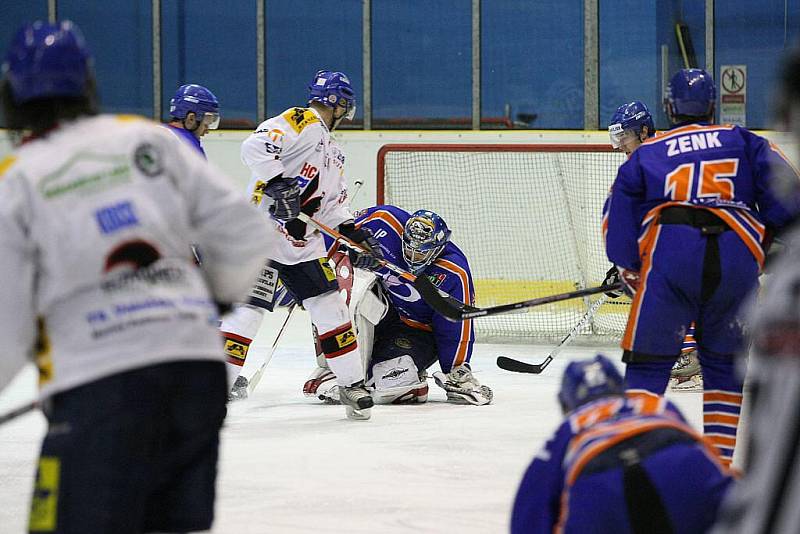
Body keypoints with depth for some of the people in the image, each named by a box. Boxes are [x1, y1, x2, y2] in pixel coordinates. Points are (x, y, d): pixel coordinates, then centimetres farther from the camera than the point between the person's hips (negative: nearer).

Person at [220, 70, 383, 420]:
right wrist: (277, 183, -32)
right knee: (249, 308, -15)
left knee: (330, 308, 8)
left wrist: (355, 233, 8)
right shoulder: (300, 122, -7)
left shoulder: (332, 153, 24)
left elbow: (332, 204, 24)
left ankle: (352, 384, 16)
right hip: (261, 230, -9)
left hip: (301, 242, 9)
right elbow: (255, 147, -22)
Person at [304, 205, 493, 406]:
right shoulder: (385, 222, -18)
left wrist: (458, 370, -11)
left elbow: (456, 328, -14)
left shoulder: (454, 274, -21)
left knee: (390, 383, -29)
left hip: (418, 331, -4)